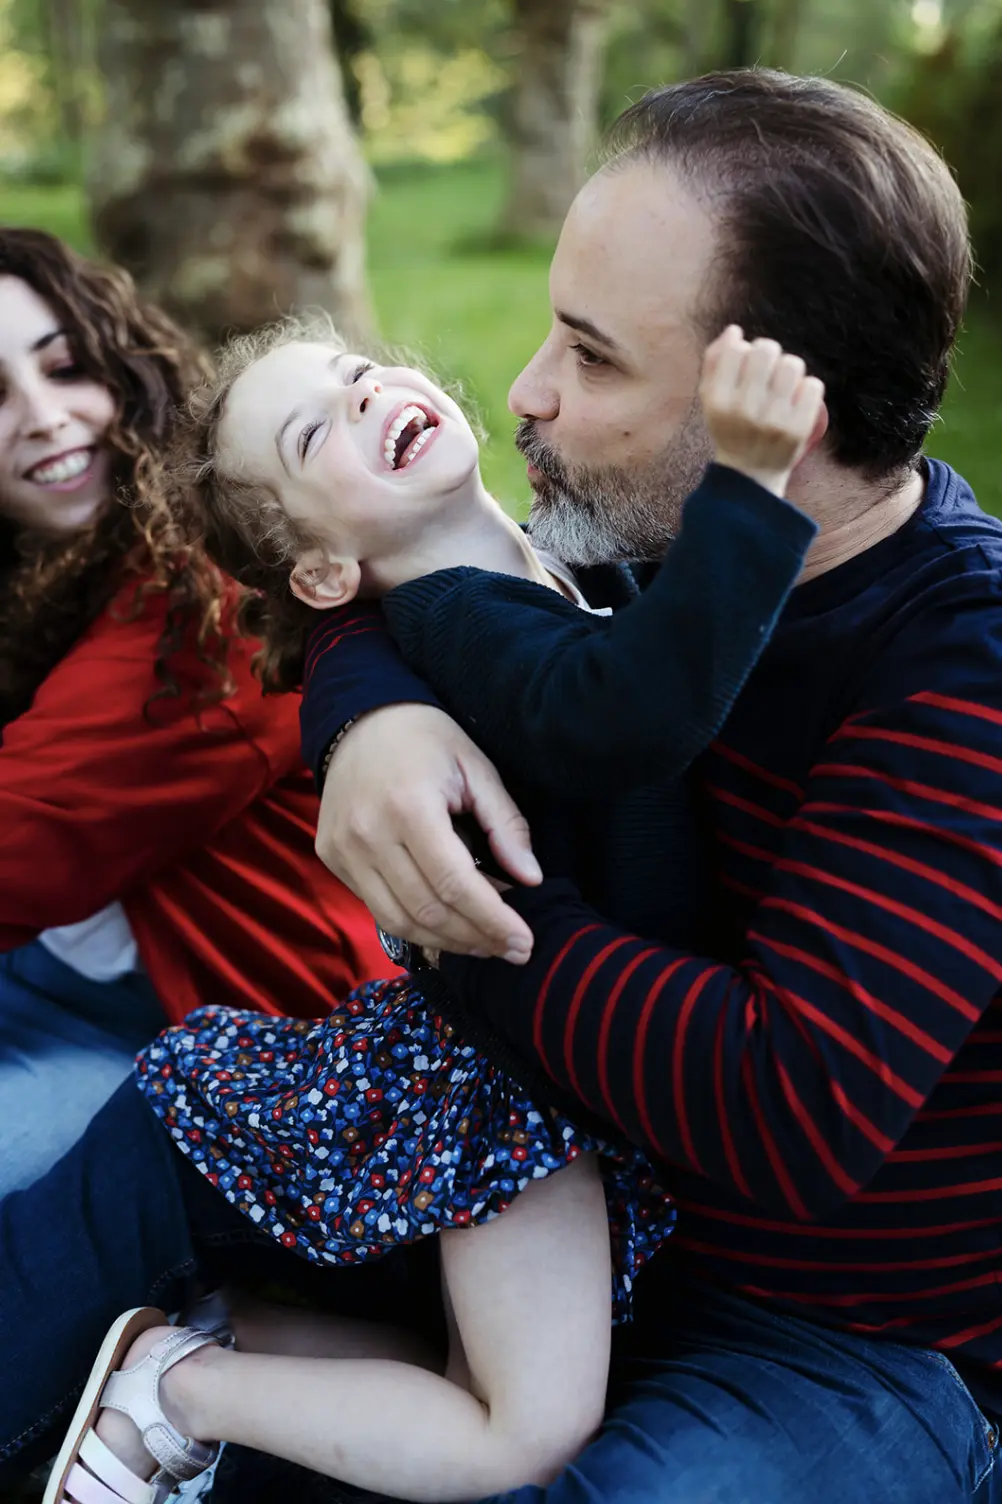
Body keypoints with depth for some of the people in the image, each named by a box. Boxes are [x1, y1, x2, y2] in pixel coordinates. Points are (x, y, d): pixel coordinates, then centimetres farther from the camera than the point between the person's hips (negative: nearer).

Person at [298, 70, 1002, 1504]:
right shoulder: (666, 546, -4)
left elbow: (789, 1115, -34)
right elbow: (370, 578, 6)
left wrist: (483, 919, -23)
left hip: (870, 1348, -6)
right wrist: (373, 712, -18)